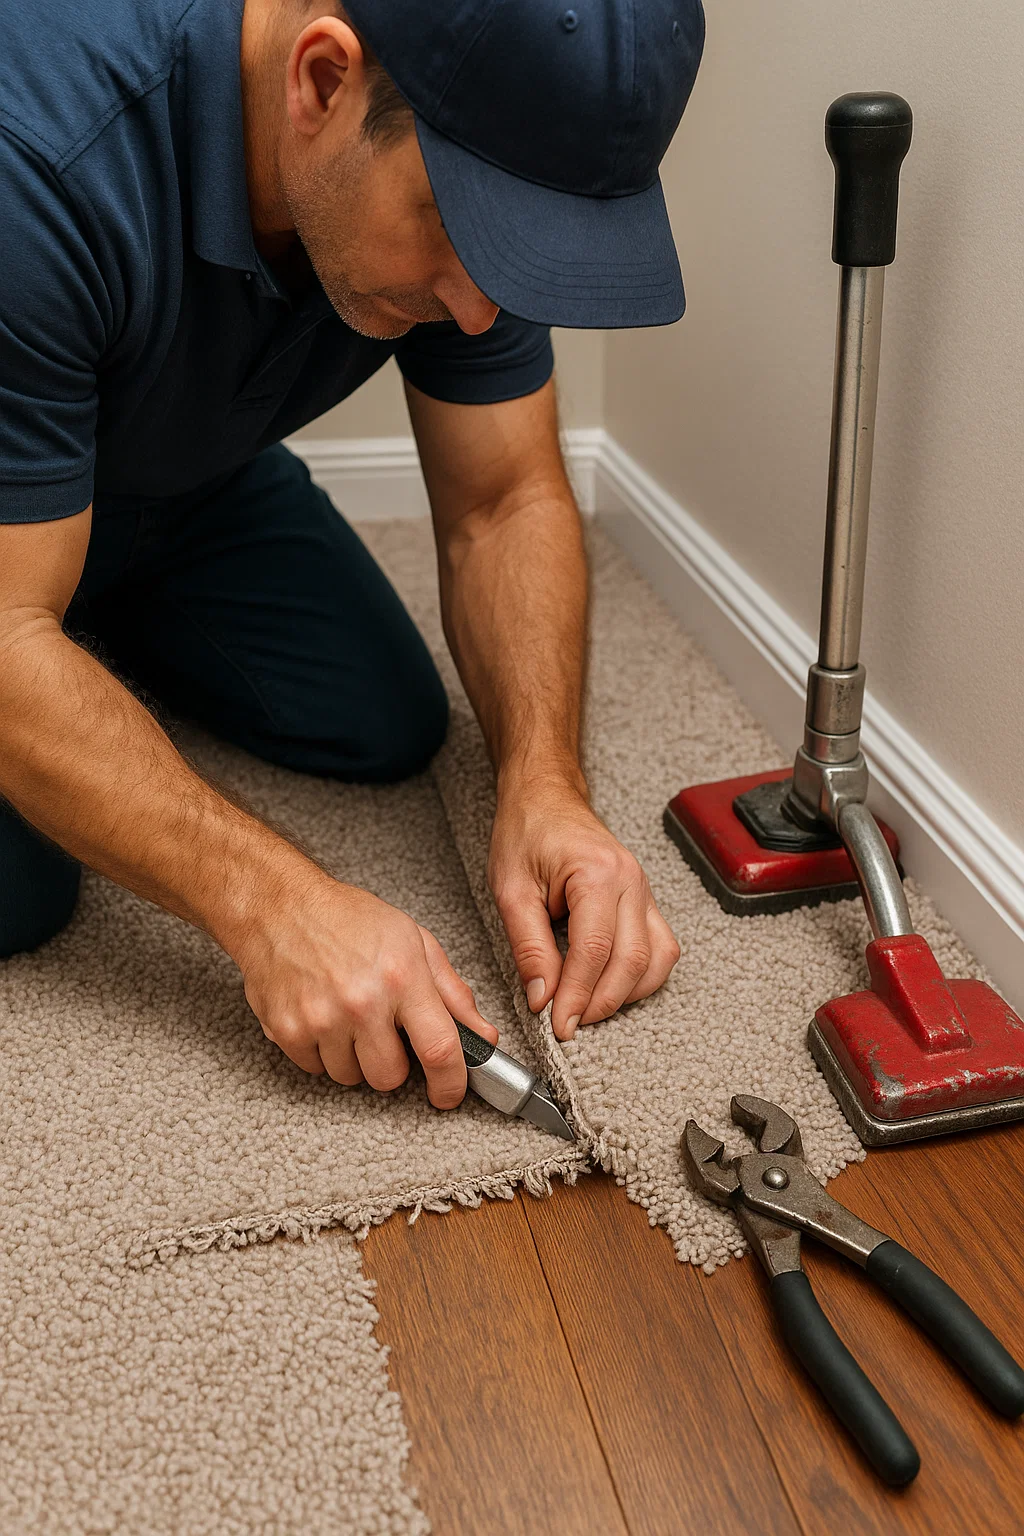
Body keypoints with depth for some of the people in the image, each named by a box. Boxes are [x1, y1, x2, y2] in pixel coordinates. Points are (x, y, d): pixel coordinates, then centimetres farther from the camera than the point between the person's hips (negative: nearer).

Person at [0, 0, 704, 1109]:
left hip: (196, 475, 5)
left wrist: (543, 788, -30)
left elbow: (503, 503, -15)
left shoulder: (472, 150, -23)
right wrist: (273, 904, -45)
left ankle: (116, 611, 24)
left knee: (387, 730, 1)